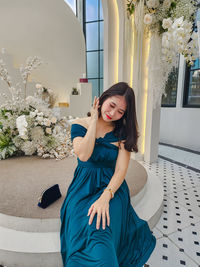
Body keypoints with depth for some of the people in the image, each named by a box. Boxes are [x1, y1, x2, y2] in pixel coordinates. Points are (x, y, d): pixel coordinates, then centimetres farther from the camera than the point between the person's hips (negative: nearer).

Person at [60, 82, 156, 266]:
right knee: (82, 231, -24)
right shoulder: (79, 125, 0)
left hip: (112, 189, 0)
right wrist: (94, 120, -12)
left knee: (100, 232, -26)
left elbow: (121, 170, -8)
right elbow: (83, 155, -18)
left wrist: (105, 196, -24)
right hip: (83, 189, 1)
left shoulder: (122, 132, -2)